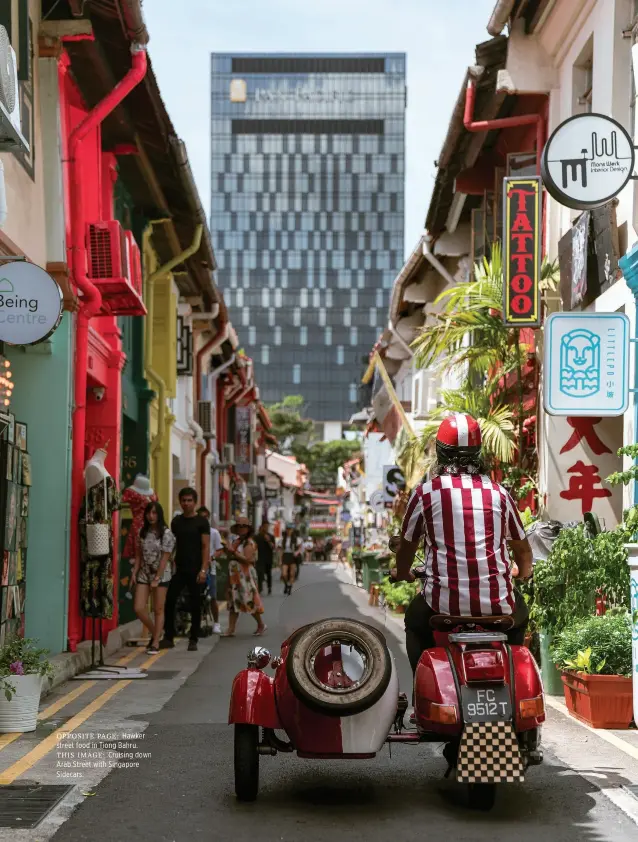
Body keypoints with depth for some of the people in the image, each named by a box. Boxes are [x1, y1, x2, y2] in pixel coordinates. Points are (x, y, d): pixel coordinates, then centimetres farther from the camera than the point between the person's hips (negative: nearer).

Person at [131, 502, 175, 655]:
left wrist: (157, 579, -16)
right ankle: (154, 632, 20)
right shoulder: (142, 532, 7)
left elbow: (165, 558, -12)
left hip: (161, 575, -5)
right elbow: (139, 555, 11)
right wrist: (134, 573, 1)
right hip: (144, 573, 5)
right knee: (139, 608, -3)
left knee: (158, 610, 2)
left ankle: (155, 643, 9)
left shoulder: (166, 534, -9)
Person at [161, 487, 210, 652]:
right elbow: (172, 544, 15)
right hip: (179, 569, 4)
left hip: (195, 570, -4)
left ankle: (193, 640, 10)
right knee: (169, 601, -3)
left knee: (195, 605, 2)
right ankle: (168, 638, 5)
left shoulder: (201, 522, -2)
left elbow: (206, 547, -6)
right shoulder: (176, 521, 11)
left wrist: (203, 569, -15)